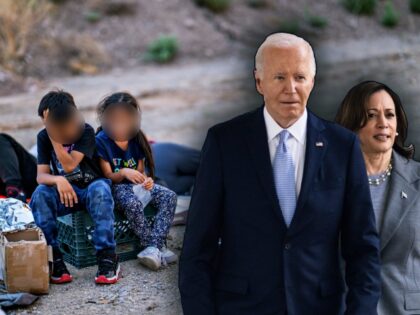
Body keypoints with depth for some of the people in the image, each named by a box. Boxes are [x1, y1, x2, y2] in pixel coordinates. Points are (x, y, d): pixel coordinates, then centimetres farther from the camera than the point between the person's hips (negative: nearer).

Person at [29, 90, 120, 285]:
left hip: (90, 189, -3)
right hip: (65, 192, 3)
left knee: (100, 188, -38)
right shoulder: (43, 137, 0)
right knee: (40, 194, -30)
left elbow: (69, 165, -21)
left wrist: (55, 137, -27)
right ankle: (53, 259, -27)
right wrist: (58, 180, -31)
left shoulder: (85, 132, -10)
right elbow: (41, 175, -9)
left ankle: (107, 258, -39)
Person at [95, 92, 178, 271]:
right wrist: (124, 173, -32)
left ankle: (154, 246, -33)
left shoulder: (137, 140, 6)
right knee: (133, 204, -39)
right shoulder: (101, 141, -9)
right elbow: (108, 176, -10)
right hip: (115, 187, -5)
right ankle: (158, 249, -30)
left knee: (169, 196, -20)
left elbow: (141, 171, 8)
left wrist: (147, 180, -17)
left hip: (136, 184, 5)